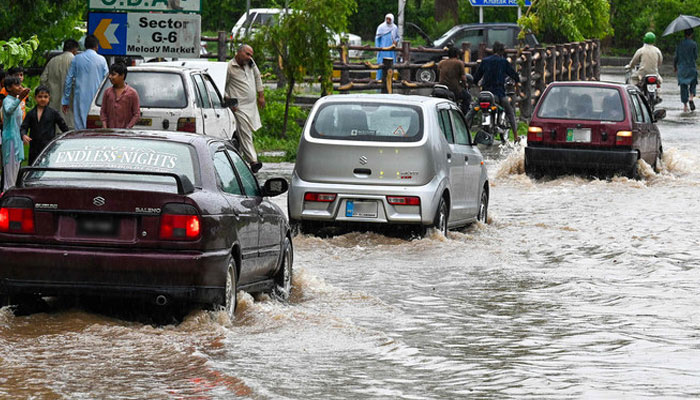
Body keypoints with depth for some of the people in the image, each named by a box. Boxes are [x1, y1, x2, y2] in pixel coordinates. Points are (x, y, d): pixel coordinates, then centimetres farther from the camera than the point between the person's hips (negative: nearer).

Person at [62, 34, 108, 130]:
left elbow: (68, 80, 4)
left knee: (80, 126, 1)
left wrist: (65, 101, 10)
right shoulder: (101, 60, 0)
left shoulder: (76, 59, 2)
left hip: (80, 98, 0)